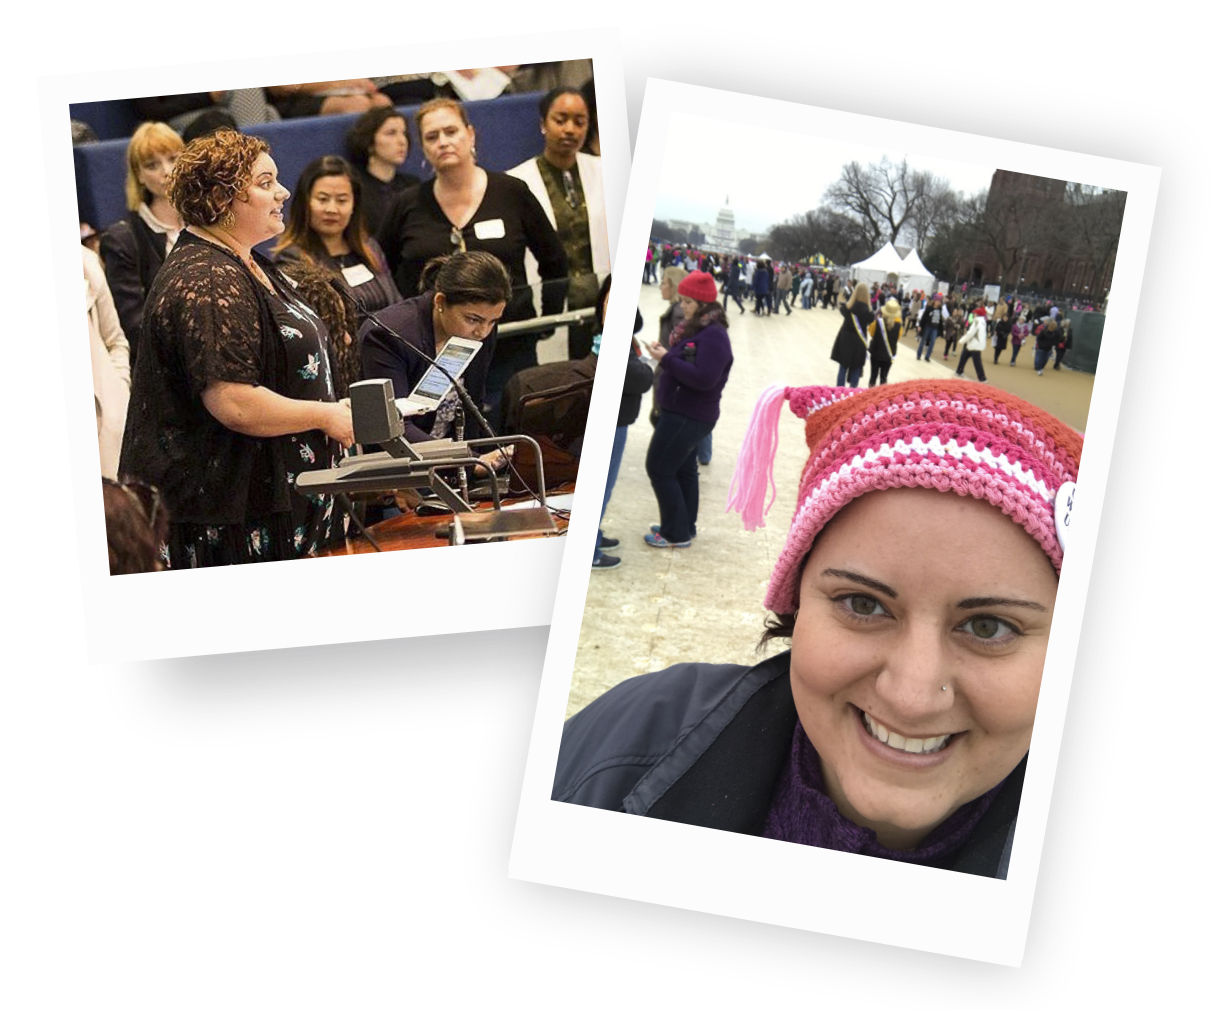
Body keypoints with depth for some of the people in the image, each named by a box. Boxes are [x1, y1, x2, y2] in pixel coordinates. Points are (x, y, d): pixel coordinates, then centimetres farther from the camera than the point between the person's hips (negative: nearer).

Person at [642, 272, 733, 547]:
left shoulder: (713, 336, -22)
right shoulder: (694, 328, 8)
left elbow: (703, 379, -30)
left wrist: (667, 359, -26)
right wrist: (664, 355, -4)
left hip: (688, 416, -10)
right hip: (681, 411, 10)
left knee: (659, 468, -4)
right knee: (683, 469, 17)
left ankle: (676, 533, 4)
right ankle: (684, 527, 28)